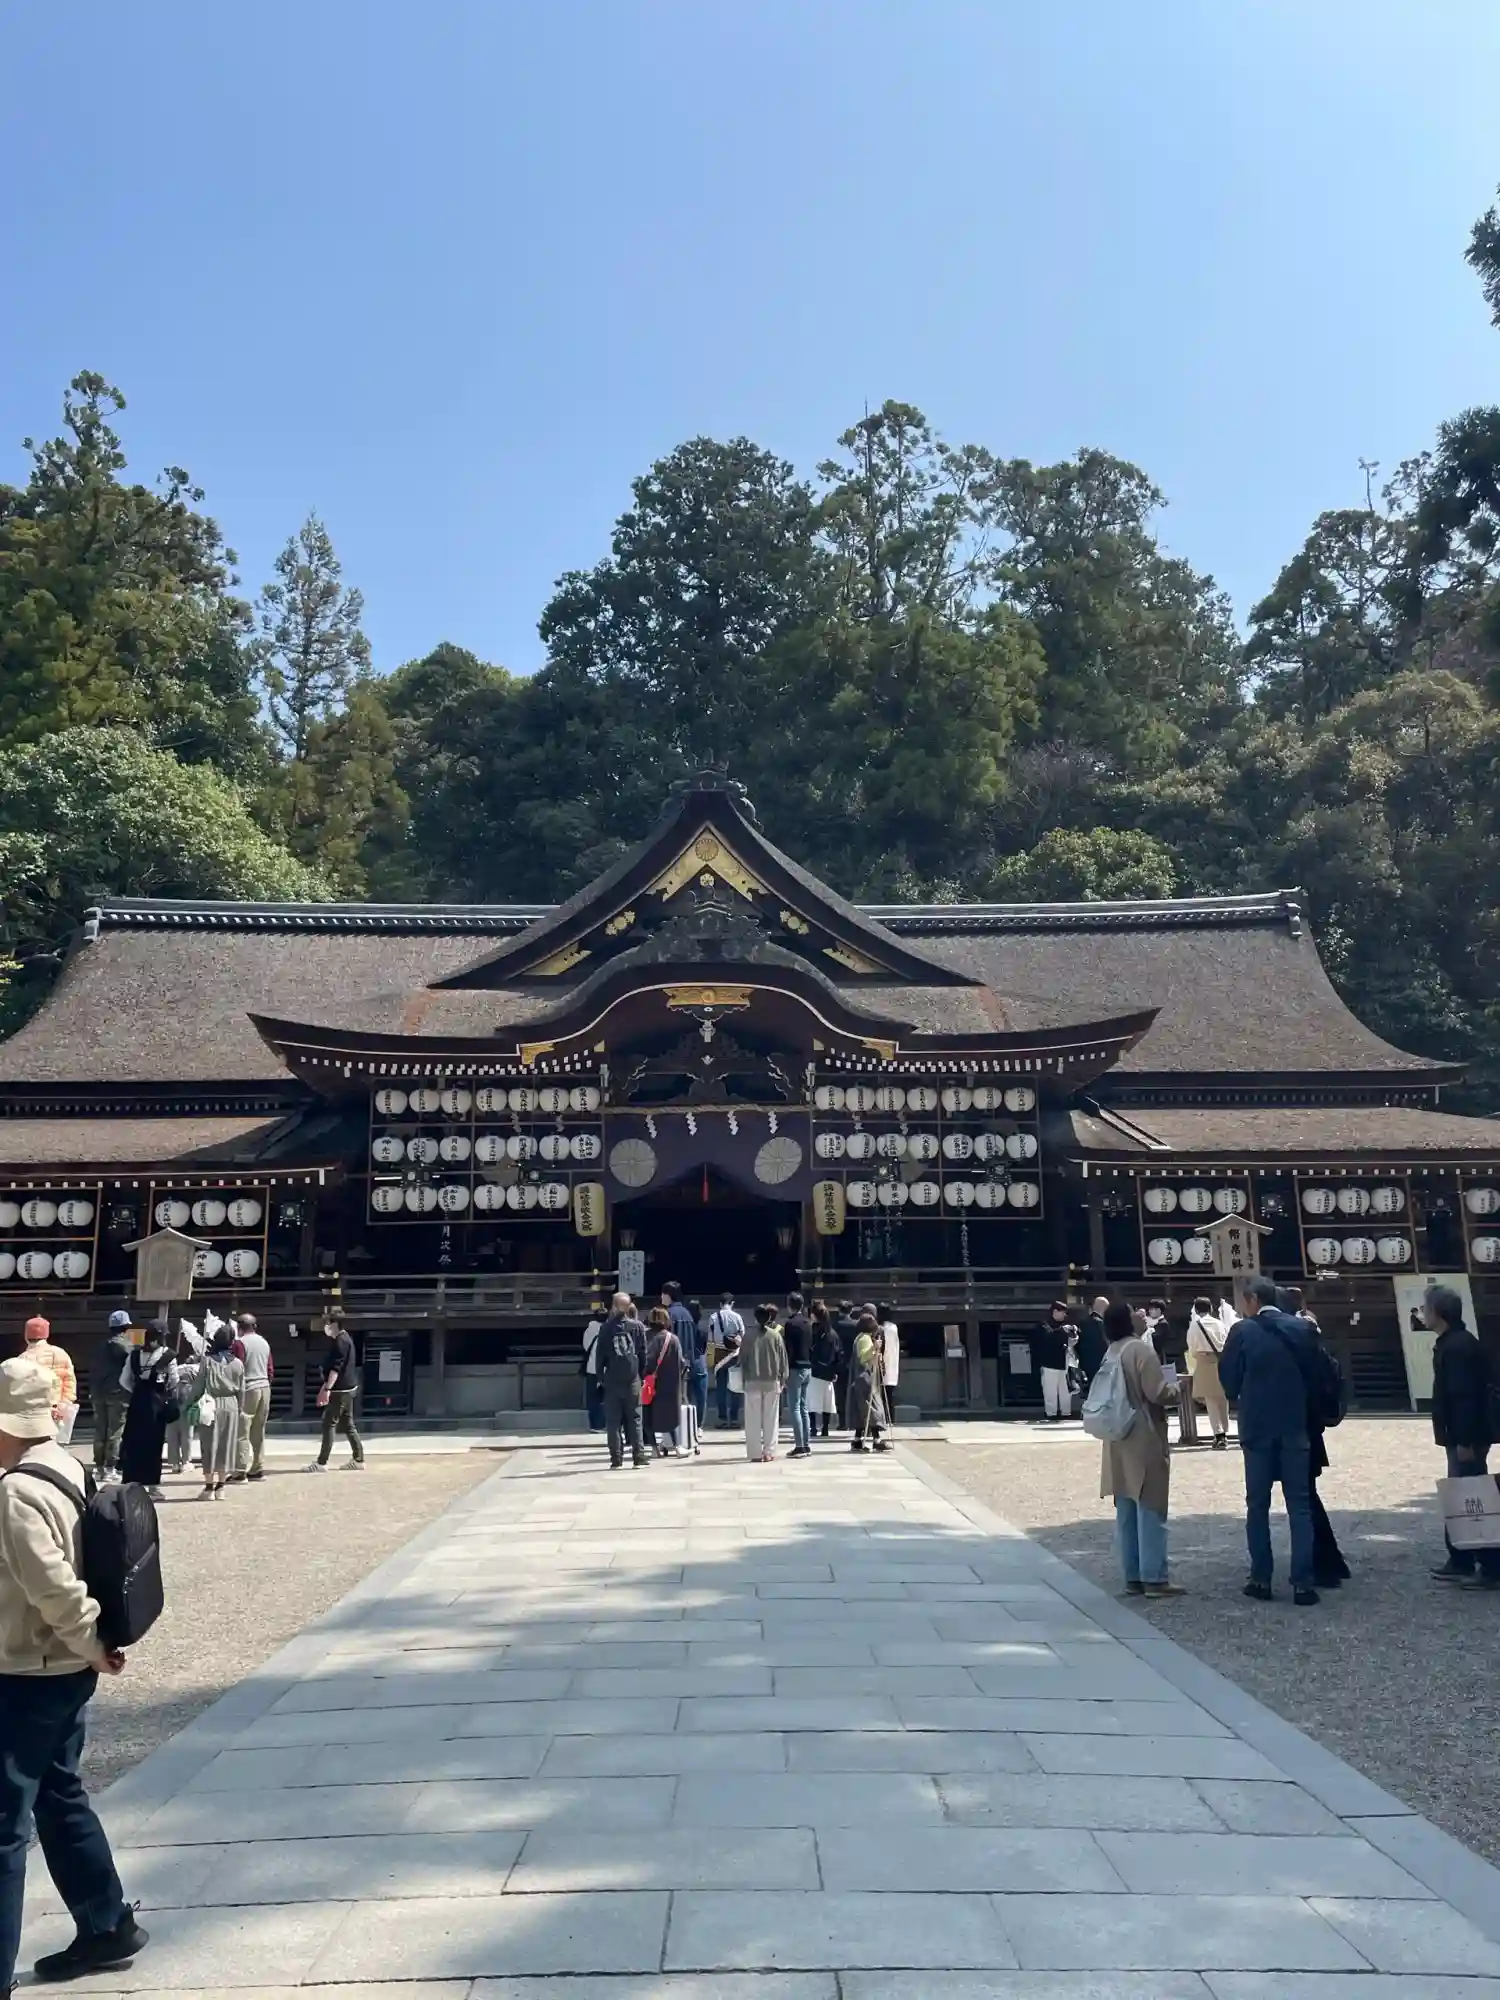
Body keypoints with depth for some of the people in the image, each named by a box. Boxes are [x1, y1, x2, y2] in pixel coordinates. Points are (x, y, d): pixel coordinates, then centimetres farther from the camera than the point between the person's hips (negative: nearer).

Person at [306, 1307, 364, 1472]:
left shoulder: (341, 1341, -16)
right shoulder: (343, 1339, 16)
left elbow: (336, 1368, -24)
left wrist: (327, 1389, -28)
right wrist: (326, 1387, 27)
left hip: (340, 1390, -10)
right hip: (346, 1389, 10)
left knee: (329, 1423, -5)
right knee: (347, 1424, 12)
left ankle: (321, 1462, -3)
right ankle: (358, 1460, 13)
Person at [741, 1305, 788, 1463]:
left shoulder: (748, 1336, -4)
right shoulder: (776, 1336, -3)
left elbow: (742, 1359, 0)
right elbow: (783, 1359, 1)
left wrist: (745, 1378, 8)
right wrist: (783, 1379, 10)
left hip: (752, 1382, 0)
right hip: (772, 1381, 0)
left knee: (753, 1419, 5)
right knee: (770, 1418, 8)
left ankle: (755, 1453, 3)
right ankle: (769, 1452, 6)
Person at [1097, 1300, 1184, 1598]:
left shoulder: (1111, 1353, 9)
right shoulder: (1140, 1349, -15)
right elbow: (1157, 1393, -19)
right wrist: (1174, 1389, 2)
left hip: (1120, 1441, 8)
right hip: (1145, 1439, -8)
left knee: (1127, 1513, 9)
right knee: (1150, 1510, -2)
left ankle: (1133, 1577, 14)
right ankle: (1154, 1579, 0)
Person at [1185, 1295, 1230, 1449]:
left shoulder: (1194, 1324, -2)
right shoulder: (1219, 1323, 5)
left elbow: (1192, 1348, 2)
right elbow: (1225, 1344, 9)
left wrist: (1191, 1368, 19)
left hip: (1204, 1362, -3)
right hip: (1221, 1361, 3)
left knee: (1210, 1400, -1)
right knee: (1222, 1399, 13)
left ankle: (1219, 1434, -9)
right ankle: (1224, 1433, 21)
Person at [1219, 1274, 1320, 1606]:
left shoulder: (1242, 1331, -7)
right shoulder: (1302, 1328, 1)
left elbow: (1228, 1378, -3)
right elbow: (1312, 1372, 6)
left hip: (1258, 1426, -2)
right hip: (1295, 1426, 2)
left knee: (1257, 1505, 9)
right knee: (1299, 1506, 4)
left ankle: (1261, 1578, 11)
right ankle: (1303, 1582, 0)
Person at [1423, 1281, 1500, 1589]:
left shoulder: (1457, 1346, -19)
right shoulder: (1452, 1343, 13)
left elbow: (1464, 1396, -24)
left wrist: (1464, 1441, -24)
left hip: (1467, 1438, -10)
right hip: (1461, 1436, 10)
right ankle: (1461, 1561, 22)